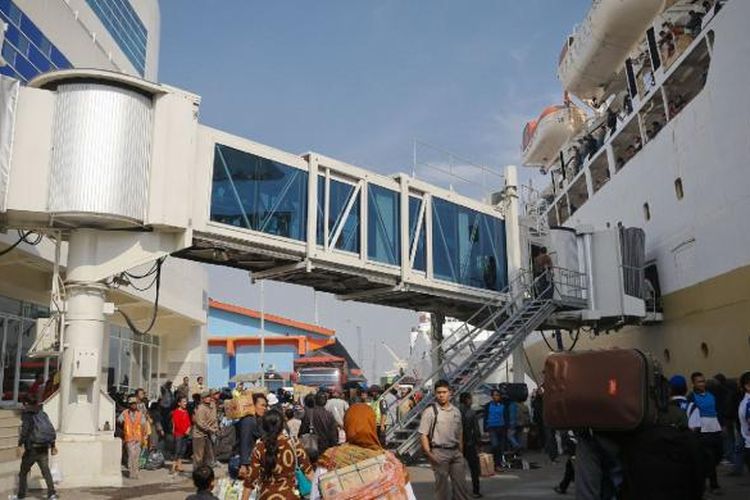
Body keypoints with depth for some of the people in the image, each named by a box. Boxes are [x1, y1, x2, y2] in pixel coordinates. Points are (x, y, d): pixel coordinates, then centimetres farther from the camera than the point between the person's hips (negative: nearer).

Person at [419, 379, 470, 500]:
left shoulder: (456, 411, 8)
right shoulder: (430, 411, -8)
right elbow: (424, 435, -10)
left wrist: (461, 451, 12)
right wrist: (429, 454, -17)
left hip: (456, 451, 5)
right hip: (439, 452, -5)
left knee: (461, 483, 7)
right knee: (442, 485, 4)